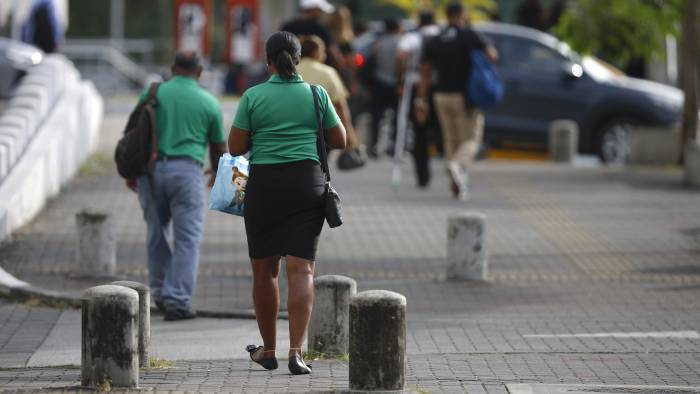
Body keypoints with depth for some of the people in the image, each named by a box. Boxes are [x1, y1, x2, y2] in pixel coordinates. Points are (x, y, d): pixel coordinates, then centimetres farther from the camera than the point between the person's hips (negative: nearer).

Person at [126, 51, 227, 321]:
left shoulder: (152, 94, 7)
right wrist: (218, 175, 31)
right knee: (187, 239, 0)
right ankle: (177, 301, -6)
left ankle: (159, 292, 23)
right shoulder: (208, 103, 5)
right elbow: (218, 147, 13)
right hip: (186, 171, -2)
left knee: (156, 233, 17)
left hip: (152, 169, 2)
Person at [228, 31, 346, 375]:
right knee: (301, 269, -4)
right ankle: (296, 352, -16)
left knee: (263, 269, 13)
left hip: (264, 184, 0)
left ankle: (268, 350, 22)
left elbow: (235, 148, -1)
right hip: (307, 183, 0)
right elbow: (340, 141, 9)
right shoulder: (316, 95, 1)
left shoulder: (253, 97, -2)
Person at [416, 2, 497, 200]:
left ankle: (458, 186, 12)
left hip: (441, 96, 4)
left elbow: (425, 72, 4)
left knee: (451, 140, 12)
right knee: (471, 138, 0)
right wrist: (490, 50, 13)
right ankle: (458, 165, -29)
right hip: (464, 95, -4)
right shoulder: (468, 35, -7)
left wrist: (421, 100, 6)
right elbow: (491, 56, -10)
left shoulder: (434, 41, 6)